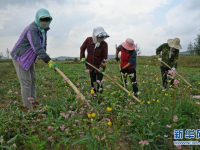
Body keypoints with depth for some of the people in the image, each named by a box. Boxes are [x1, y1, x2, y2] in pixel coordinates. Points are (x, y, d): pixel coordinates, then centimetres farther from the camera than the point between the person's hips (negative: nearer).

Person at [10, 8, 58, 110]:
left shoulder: (43, 29, 3)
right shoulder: (32, 30, -28)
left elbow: (43, 44, 17)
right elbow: (37, 48, -41)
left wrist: (45, 55, 10)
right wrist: (48, 61, -48)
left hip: (29, 58, 9)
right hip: (20, 57, -9)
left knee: (32, 79, 14)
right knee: (26, 81, -7)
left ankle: (33, 101, 26)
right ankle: (27, 105, 4)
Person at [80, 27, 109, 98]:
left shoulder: (104, 44, -19)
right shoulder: (88, 40, -13)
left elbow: (105, 57, -15)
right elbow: (82, 48, 4)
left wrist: (102, 66, -22)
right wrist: (82, 58, -1)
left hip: (99, 66, -3)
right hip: (91, 65, 3)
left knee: (98, 81, -7)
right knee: (92, 81, 16)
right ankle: (94, 94, 34)